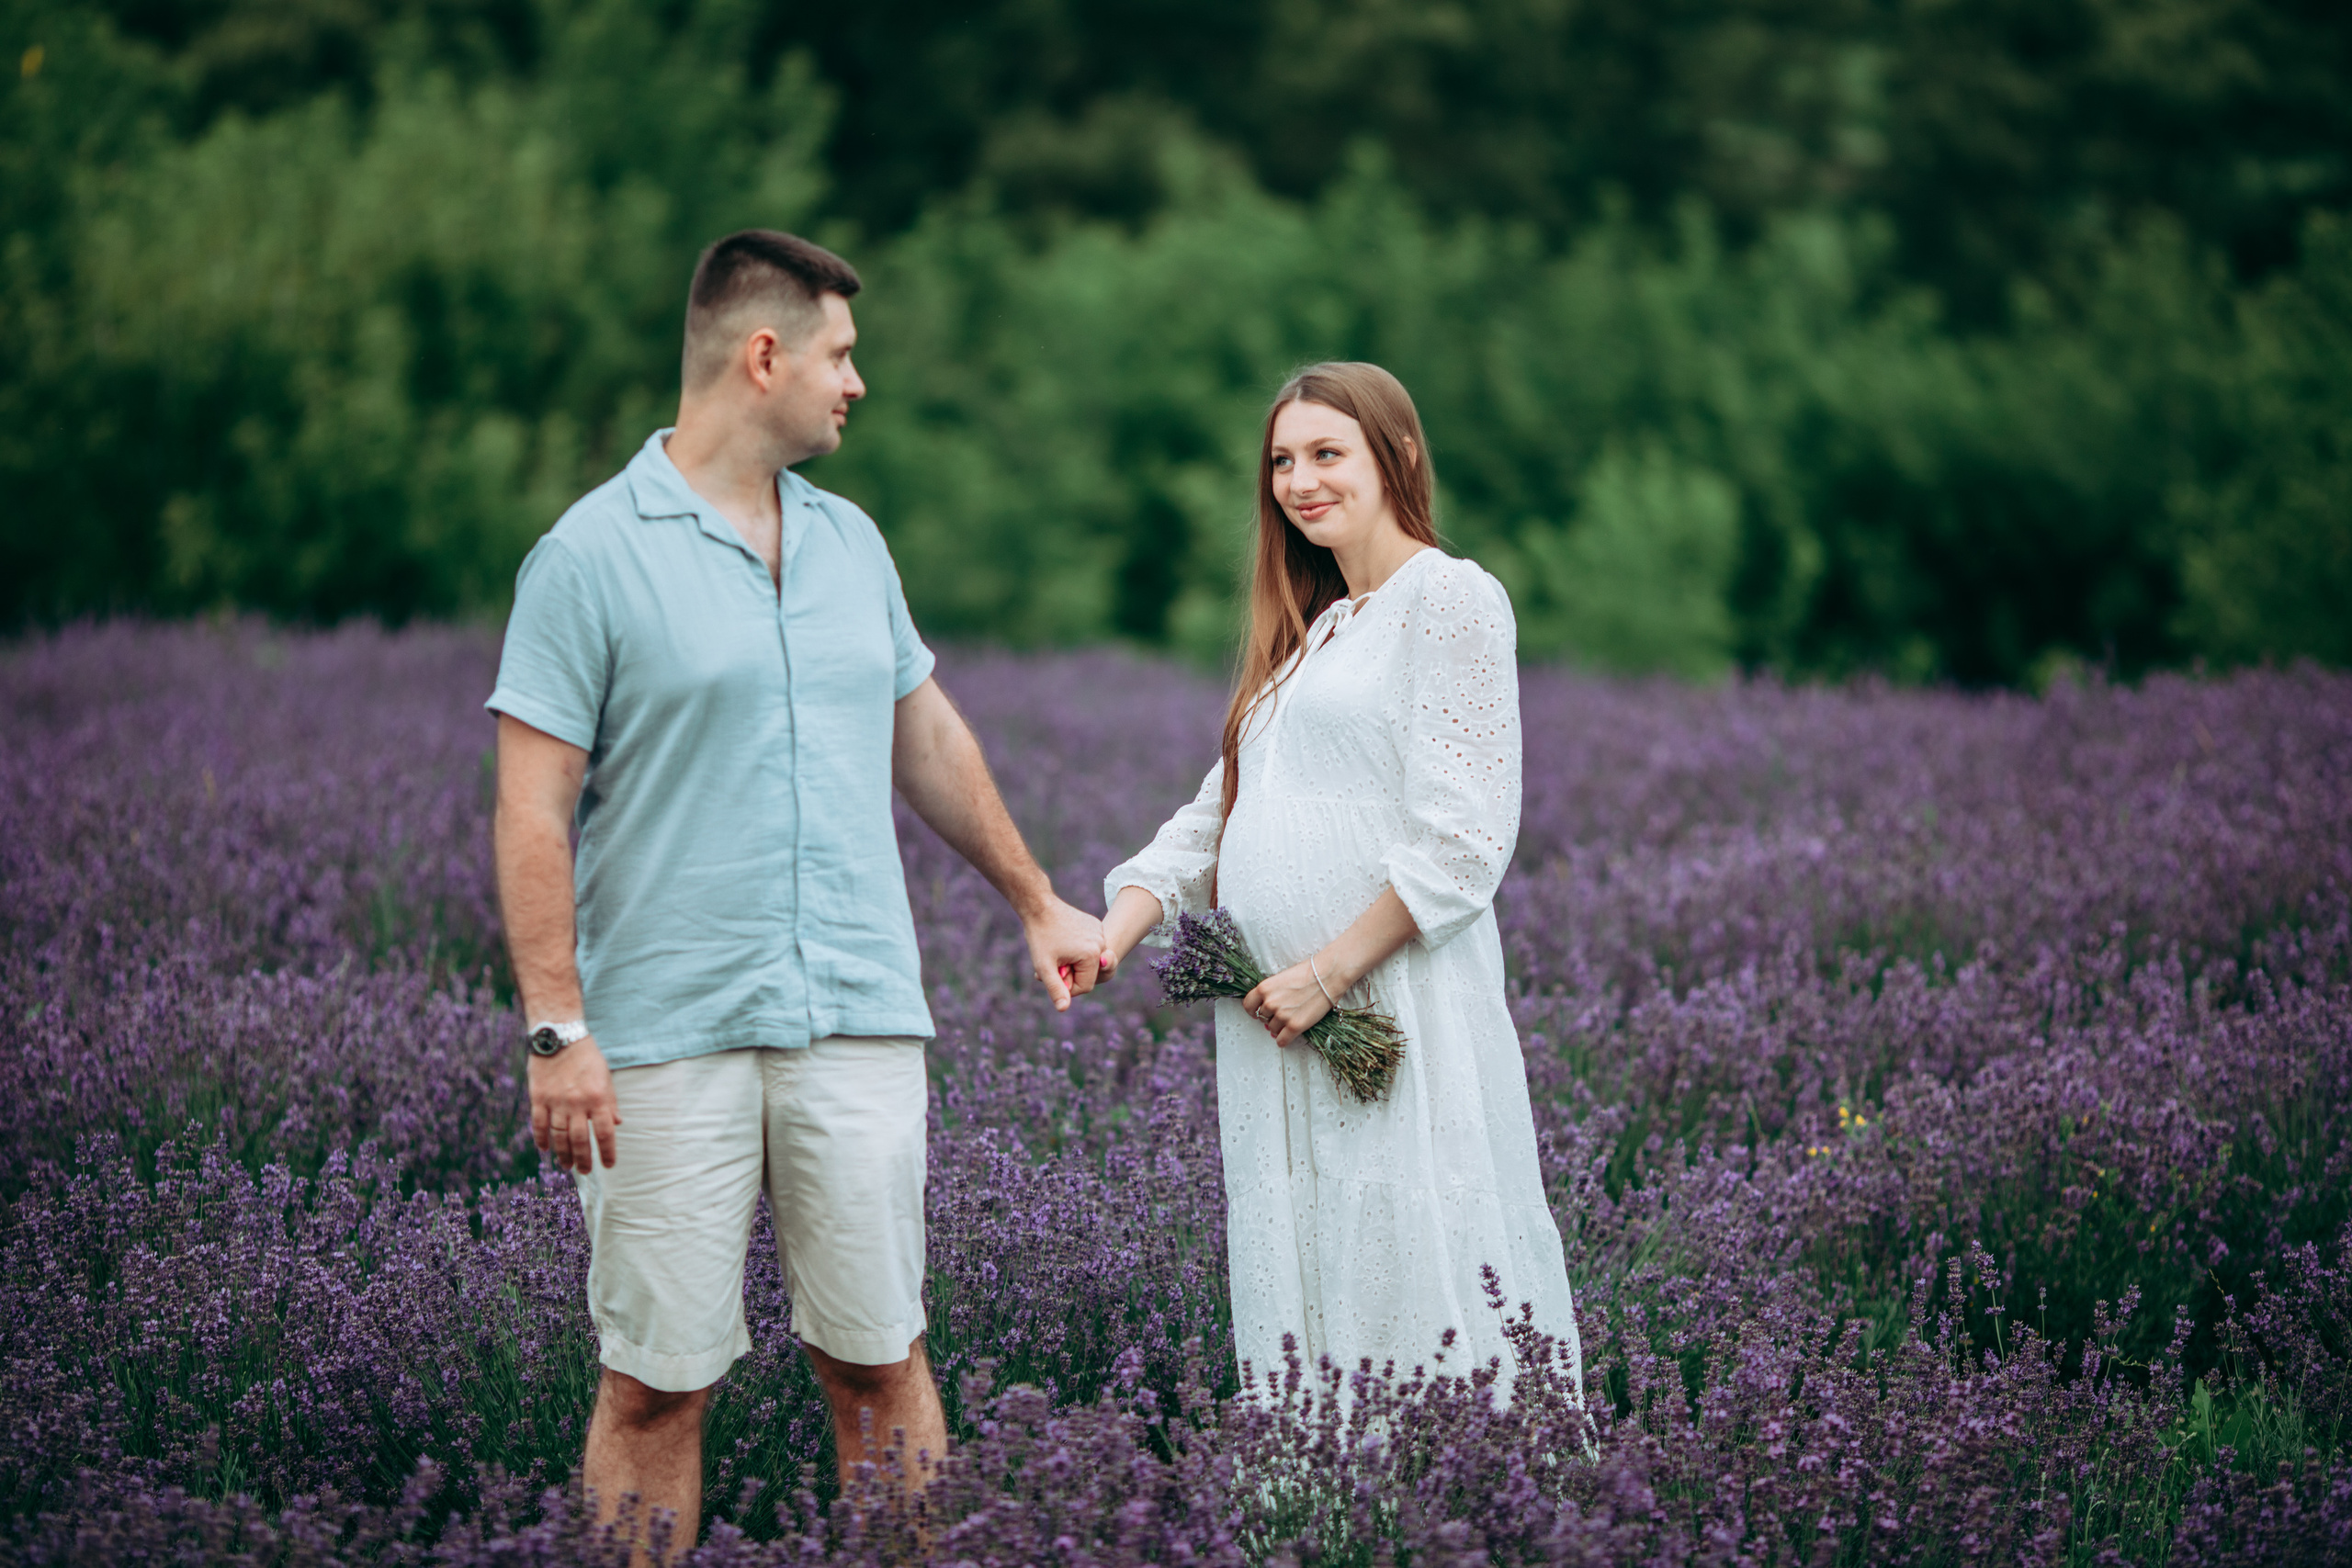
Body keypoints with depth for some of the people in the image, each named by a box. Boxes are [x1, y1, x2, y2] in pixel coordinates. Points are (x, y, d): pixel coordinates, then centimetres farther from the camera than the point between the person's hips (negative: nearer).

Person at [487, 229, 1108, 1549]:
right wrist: (559, 1031, -14)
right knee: (656, 1386, 0)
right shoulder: (592, 557, -5)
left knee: (883, 1361, 6)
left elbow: (929, 736, 27)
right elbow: (535, 813, -8)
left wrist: (1037, 901, 32)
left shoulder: (850, 540, 14)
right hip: (669, 1039, -5)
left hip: (862, 1027, 5)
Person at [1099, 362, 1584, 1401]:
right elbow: (1213, 816, 20)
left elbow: (1463, 839, -13)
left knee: (1411, 1300, -8)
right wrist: (1112, 933, 4)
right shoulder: (1306, 632, 22)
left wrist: (1329, 972, -15)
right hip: (1271, 1025, 8)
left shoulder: (1450, 598, -3)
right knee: (1296, 1292, 7)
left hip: (1399, 1013, -8)